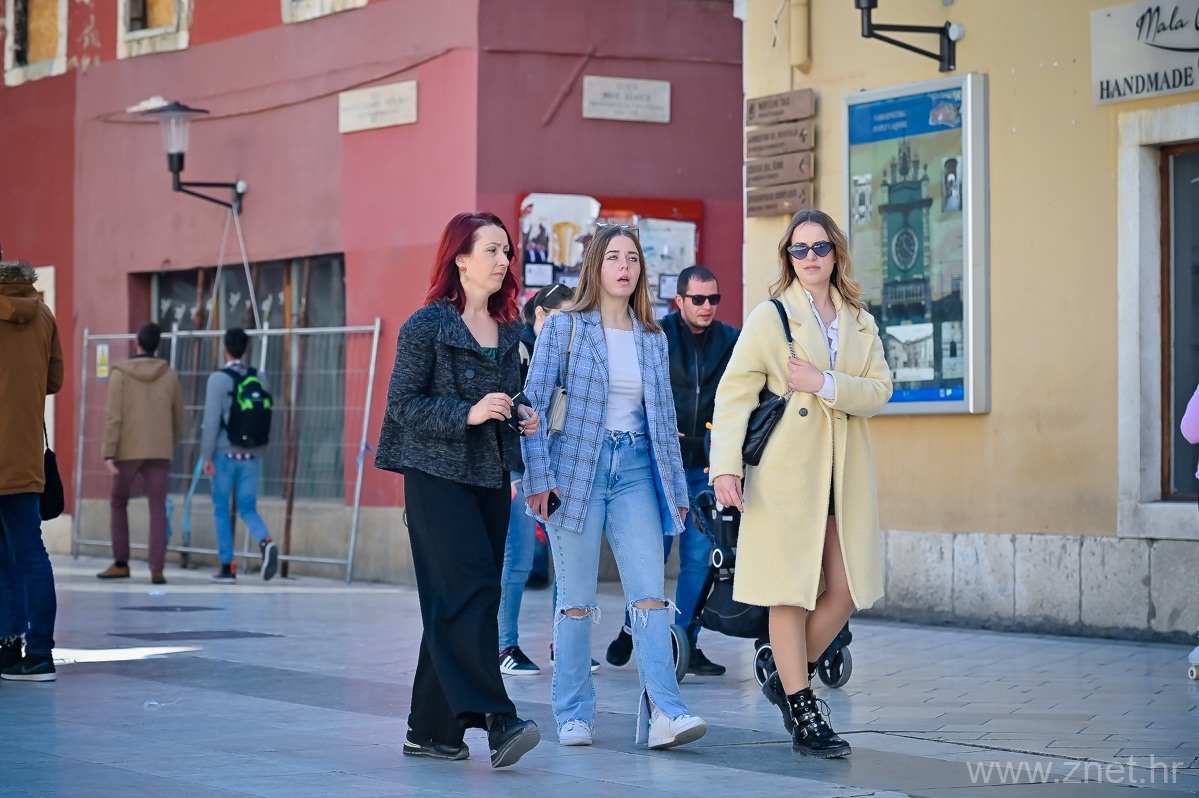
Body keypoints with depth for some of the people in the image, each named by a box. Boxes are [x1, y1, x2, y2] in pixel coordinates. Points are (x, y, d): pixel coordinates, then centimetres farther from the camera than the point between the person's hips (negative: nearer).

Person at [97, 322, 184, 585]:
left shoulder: (120, 374, -3)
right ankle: (157, 568, -11)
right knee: (158, 510, -1)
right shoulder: (169, 375, 5)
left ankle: (121, 563, 12)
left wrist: (108, 453, -11)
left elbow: (114, 416, -10)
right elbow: (178, 418, 10)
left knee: (118, 504, 15)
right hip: (159, 452, 1)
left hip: (128, 451, -1)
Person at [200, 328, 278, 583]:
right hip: (253, 454, 4)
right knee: (247, 508, 11)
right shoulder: (259, 378, 5)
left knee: (221, 509, 9)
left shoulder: (218, 379, -8)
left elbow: (211, 420, -12)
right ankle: (266, 542, -18)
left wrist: (207, 456, -7)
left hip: (225, 454, -4)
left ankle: (227, 567, 9)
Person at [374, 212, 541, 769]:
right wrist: (467, 414, -21)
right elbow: (402, 403, -9)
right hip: (438, 477, -7)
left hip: (492, 479, 7)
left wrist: (522, 419, 4)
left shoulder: (507, 331, 14)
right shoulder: (426, 325, -5)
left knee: (455, 606, 7)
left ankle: (430, 730, 12)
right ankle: (497, 721, -21)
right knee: (472, 592, -17)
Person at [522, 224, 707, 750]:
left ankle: (664, 712, -16)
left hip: (636, 470, 3)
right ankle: (574, 715, 10)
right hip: (577, 469, -3)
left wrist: (677, 488, 14)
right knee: (576, 601, 1)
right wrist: (538, 478, -12)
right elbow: (533, 404, -3)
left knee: (650, 593, -10)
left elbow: (664, 415, 17)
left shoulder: (652, 338, 12)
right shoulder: (564, 328, 0)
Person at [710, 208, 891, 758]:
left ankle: (788, 678, 24)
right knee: (792, 589, -2)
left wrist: (825, 384, -15)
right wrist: (726, 466, -18)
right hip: (786, 474, -5)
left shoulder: (860, 323, 13)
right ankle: (802, 715, 6)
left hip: (844, 474, 5)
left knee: (846, 589, 3)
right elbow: (735, 392, -7)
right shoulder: (769, 317, -1)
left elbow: (880, 389, 2)